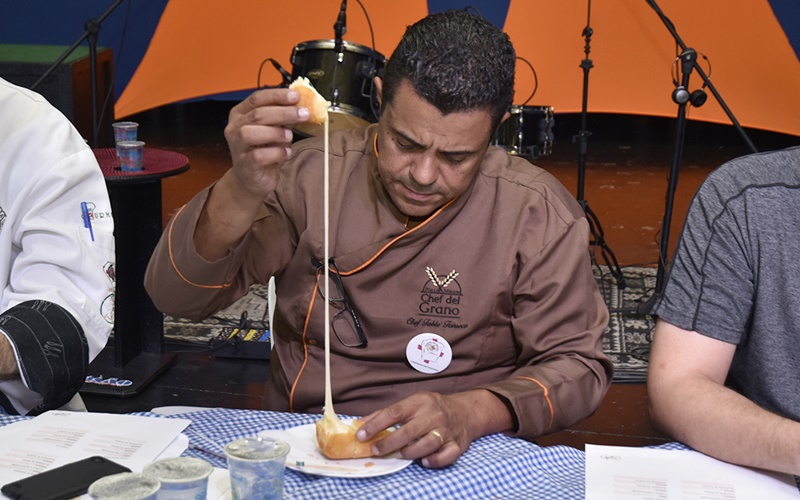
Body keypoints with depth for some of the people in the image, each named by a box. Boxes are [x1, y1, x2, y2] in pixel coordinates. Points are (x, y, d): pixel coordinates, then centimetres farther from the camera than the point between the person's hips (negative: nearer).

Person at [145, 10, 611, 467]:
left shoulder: (539, 214, -8)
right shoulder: (313, 174, -6)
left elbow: (577, 364, -3)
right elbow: (176, 296, -10)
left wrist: (470, 412, -23)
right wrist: (242, 193, -30)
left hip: (454, 466, 0)